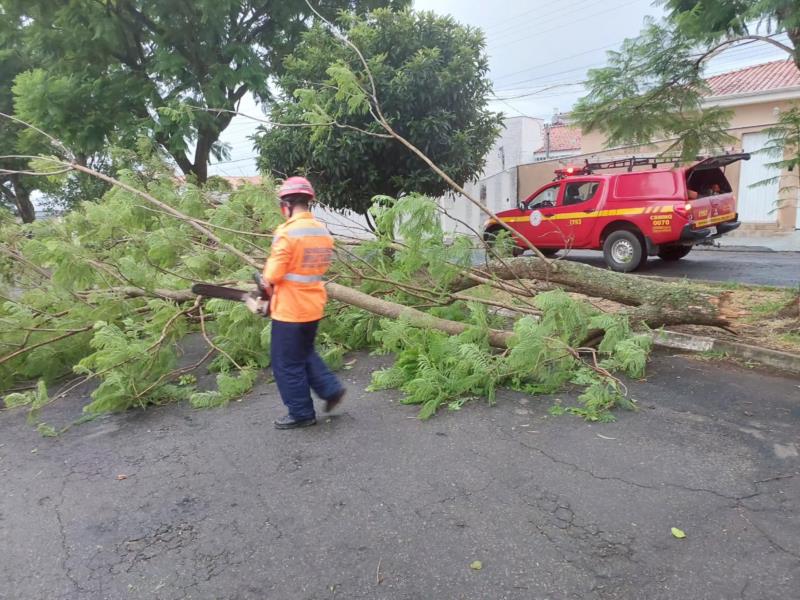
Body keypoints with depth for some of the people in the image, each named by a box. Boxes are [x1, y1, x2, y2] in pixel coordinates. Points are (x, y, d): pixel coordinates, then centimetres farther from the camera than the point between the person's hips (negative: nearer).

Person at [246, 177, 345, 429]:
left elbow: (272, 274, -18)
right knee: (305, 353, 28)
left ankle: (301, 413, 18)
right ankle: (331, 388, 21)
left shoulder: (287, 233, -20)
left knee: (287, 364, 8)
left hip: (290, 310, -7)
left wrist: (267, 284, 4)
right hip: (314, 306, 8)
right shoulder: (323, 232, 4)